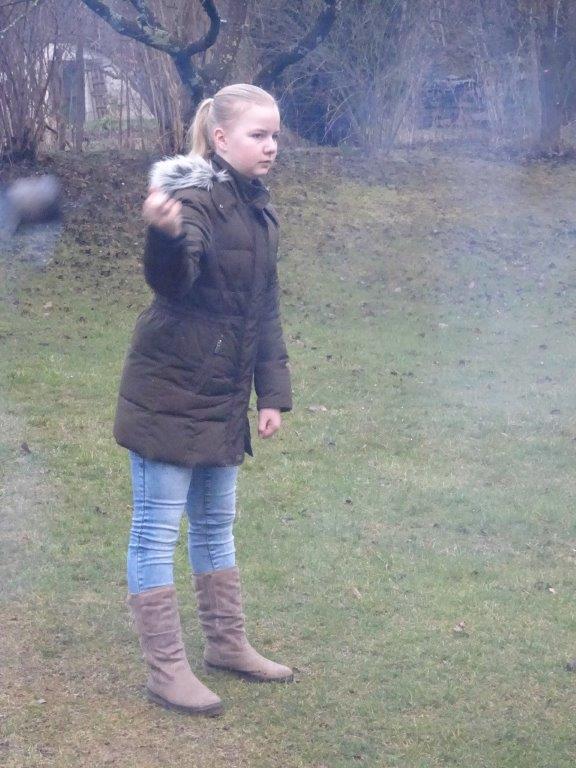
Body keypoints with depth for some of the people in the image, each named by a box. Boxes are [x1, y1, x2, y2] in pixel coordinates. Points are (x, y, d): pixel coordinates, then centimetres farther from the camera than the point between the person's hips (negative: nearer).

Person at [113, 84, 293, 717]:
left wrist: (272, 393, 11)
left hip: (223, 402, 8)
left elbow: (266, 313, 15)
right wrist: (166, 234, -54)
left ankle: (227, 643, 33)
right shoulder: (196, 197, -16)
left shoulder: (259, 212, 10)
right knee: (156, 533, 0)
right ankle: (166, 671, 8)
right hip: (168, 396, -8)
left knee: (216, 527, 19)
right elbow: (173, 283, -33)